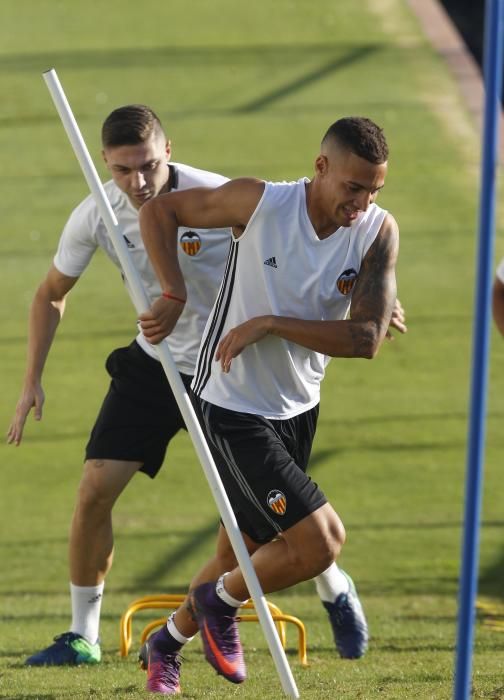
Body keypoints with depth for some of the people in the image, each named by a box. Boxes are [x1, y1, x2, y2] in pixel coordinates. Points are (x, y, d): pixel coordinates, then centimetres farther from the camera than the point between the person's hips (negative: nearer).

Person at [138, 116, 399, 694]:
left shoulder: (378, 232, -10)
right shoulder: (261, 203, -19)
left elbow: (365, 339, -18)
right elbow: (158, 210, -5)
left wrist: (269, 325, -25)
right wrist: (173, 295, -17)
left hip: (298, 409, 5)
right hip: (232, 407, -5)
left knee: (247, 553, 18)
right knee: (322, 542, -15)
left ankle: (168, 642, 44)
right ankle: (221, 600, 12)